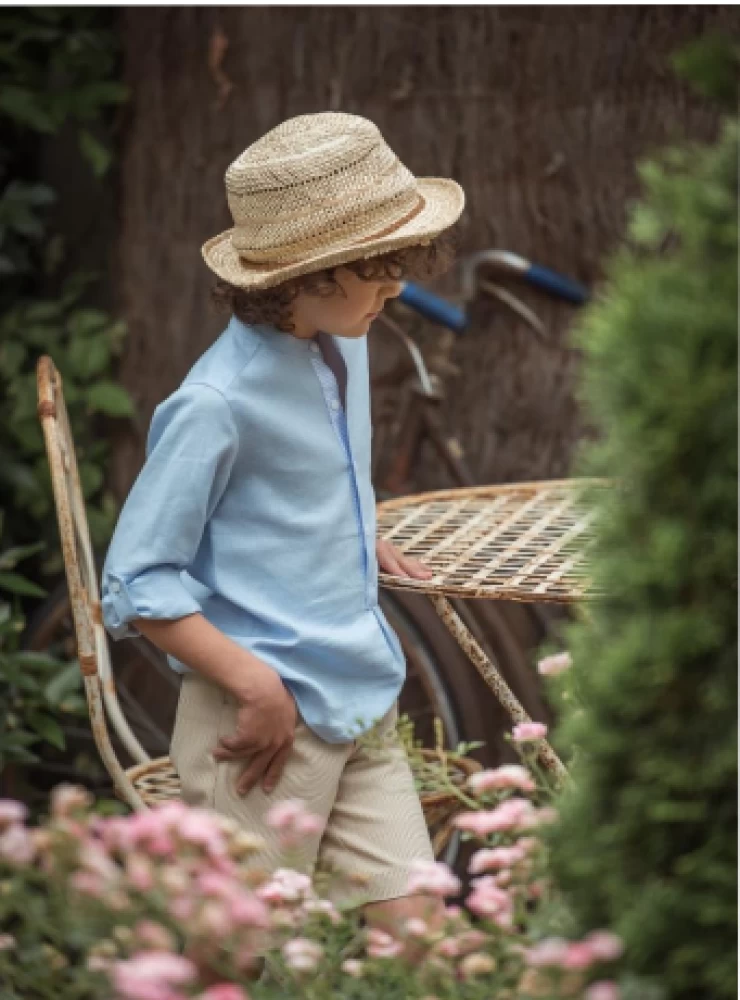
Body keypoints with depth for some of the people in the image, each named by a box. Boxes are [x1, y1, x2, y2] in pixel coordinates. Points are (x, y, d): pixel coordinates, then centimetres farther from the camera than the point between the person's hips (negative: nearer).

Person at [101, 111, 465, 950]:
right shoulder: (217, 404, -18)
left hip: (363, 713, 7)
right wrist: (257, 685, -19)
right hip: (266, 721, -7)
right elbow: (136, 586, -15)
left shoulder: (344, 346, 6)